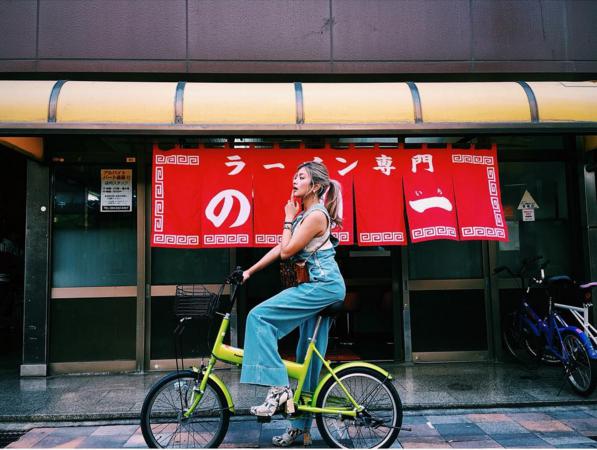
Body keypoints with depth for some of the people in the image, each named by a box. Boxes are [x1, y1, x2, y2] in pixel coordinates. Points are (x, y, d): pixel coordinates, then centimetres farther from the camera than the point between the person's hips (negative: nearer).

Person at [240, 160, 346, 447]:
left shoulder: (316, 215, -13)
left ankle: (279, 388, -13)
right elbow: (280, 249, 17)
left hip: (323, 286, -10)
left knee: (259, 316, -16)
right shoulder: (305, 214, 17)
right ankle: (301, 425, 22)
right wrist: (249, 272, 14)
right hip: (321, 287, 10)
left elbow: (286, 251, -14)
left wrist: (288, 219, -2)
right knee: (310, 358, 12)